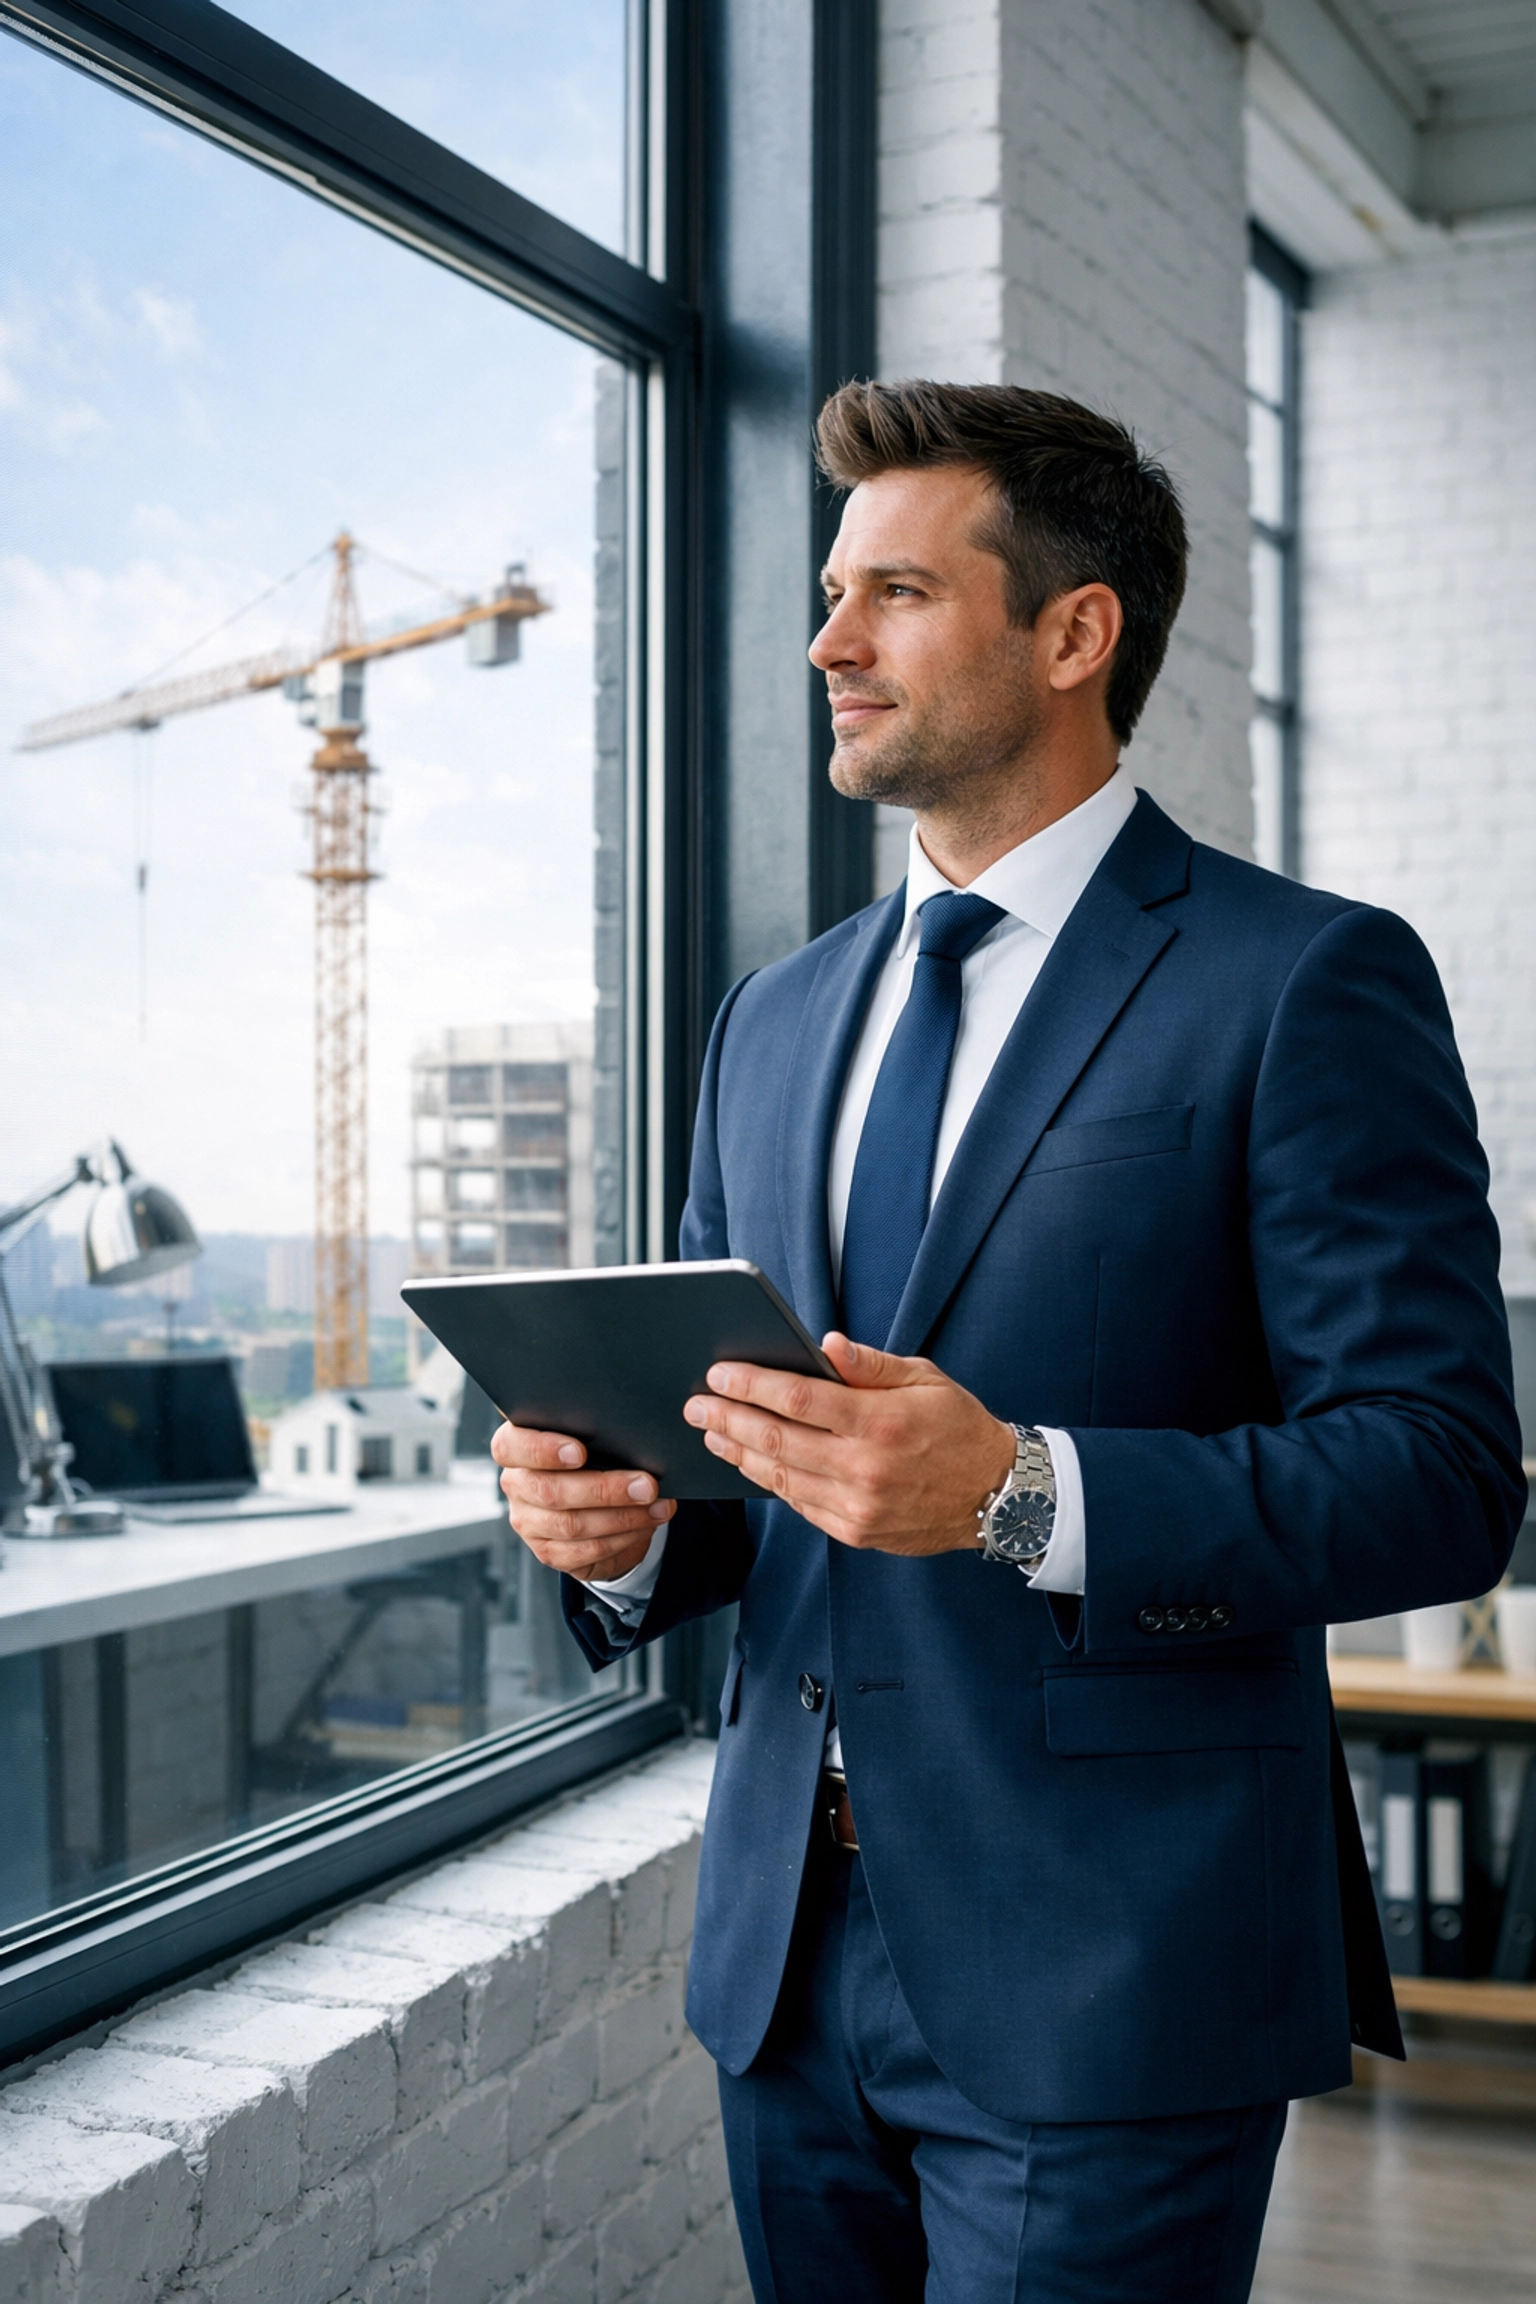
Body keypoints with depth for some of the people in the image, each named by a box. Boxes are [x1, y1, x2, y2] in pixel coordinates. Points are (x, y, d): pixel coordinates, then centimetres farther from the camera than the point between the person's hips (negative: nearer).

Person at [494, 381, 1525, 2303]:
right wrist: (624, 1526, -4)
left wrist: (1023, 1492, -26)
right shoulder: (774, 1021, 13)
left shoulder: (1308, 984, -7)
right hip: (788, 1951, 6)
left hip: (1099, 1980, -6)